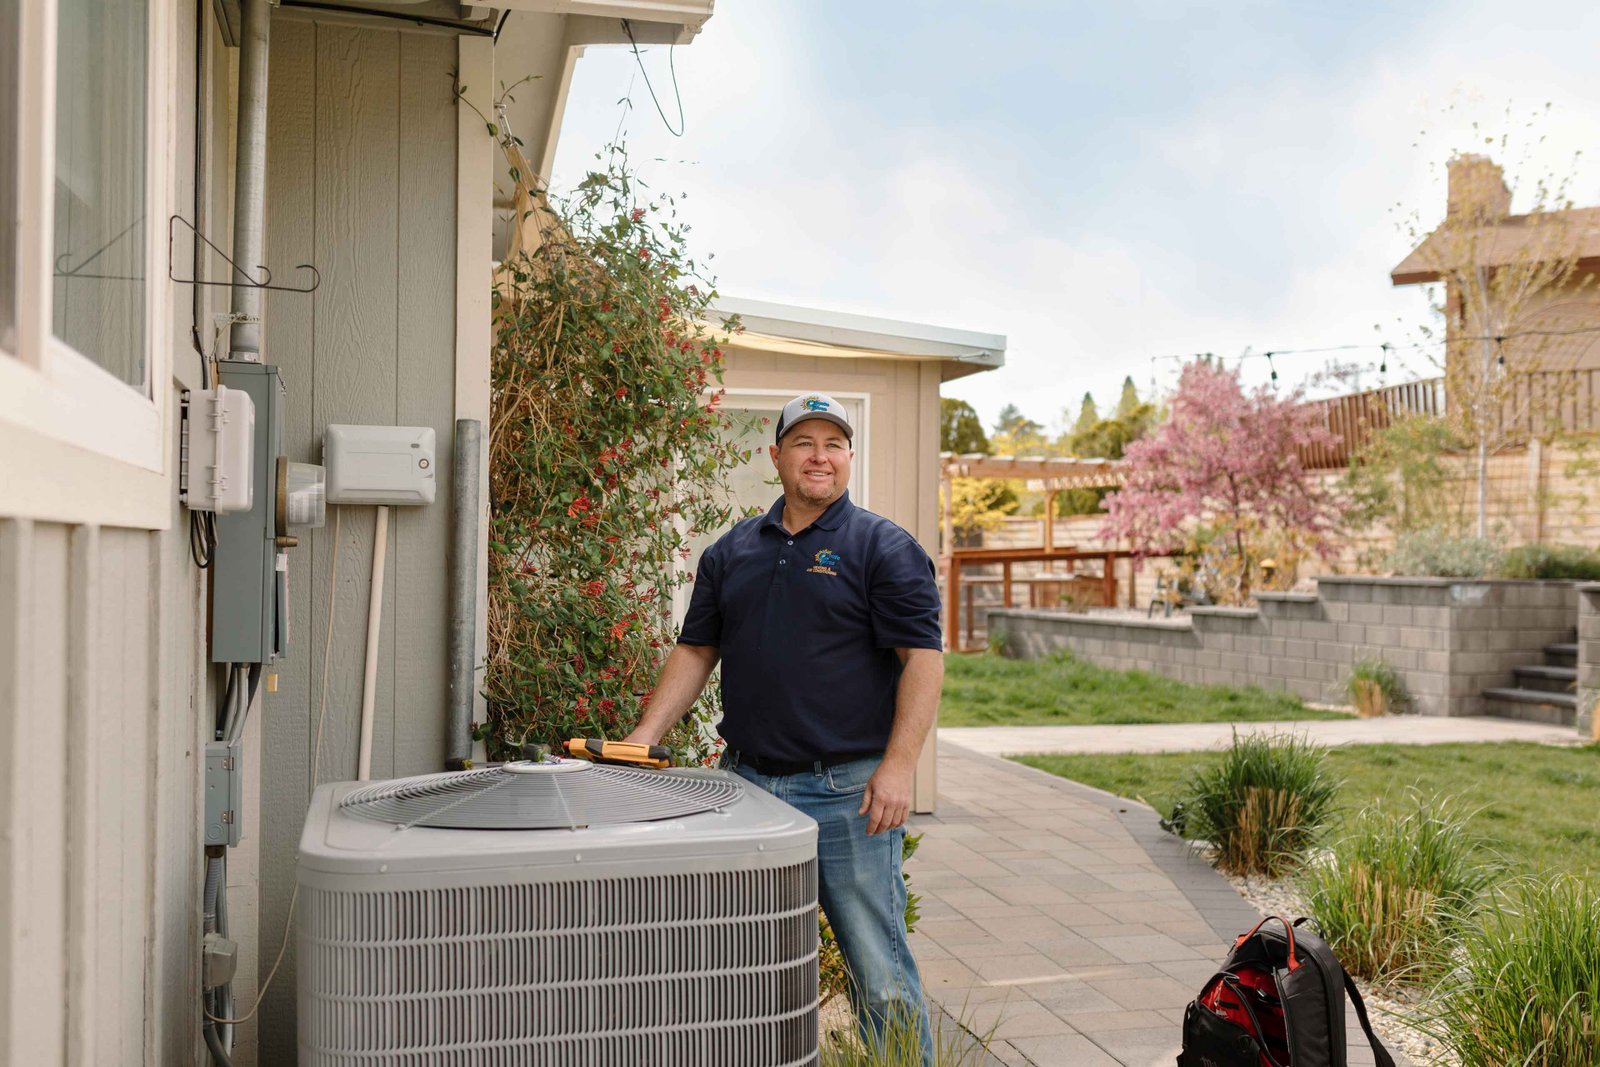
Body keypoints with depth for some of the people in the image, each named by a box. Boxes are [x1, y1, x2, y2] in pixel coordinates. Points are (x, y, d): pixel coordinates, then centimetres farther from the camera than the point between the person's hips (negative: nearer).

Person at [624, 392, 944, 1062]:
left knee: (879, 971, -1)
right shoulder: (732, 551, 13)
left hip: (849, 790, -5)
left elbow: (923, 656, -7)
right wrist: (641, 743, 6)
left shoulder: (884, 548, -1)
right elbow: (695, 652, 16)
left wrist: (898, 767, -16)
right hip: (746, 782, 5)